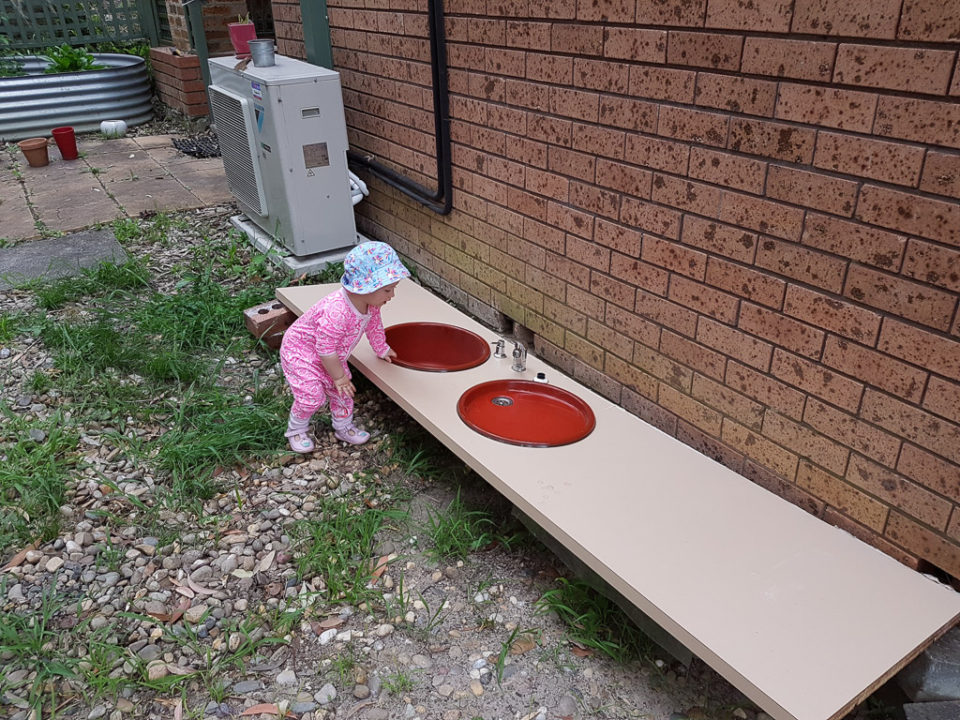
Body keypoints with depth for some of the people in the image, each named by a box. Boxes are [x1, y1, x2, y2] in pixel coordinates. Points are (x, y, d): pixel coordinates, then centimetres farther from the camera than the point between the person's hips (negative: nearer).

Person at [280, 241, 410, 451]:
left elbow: (374, 326, 8)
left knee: (341, 391, 10)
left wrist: (382, 349, 22)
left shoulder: (371, 303, -16)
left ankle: (344, 427, 32)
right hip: (300, 352, -8)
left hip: (330, 357, 8)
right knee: (312, 396, -8)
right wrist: (339, 377, -20)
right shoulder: (336, 312, -44)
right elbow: (326, 351, -33)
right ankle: (296, 430, 19)